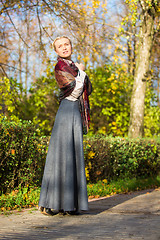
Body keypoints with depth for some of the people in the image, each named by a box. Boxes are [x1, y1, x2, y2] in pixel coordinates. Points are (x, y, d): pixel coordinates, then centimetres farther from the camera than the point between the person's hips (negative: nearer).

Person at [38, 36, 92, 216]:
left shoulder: (73, 67, 20)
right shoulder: (60, 66, -6)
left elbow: (88, 90, 17)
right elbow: (74, 91, -15)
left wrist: (82, 73, 3)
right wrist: (80, 72, -4)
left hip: (76, 113, 8)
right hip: (67, 111, -8)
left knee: (72, 156, 7)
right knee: (62, 154, -10)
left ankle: (68, 203, 11)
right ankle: (50, 203, -7)